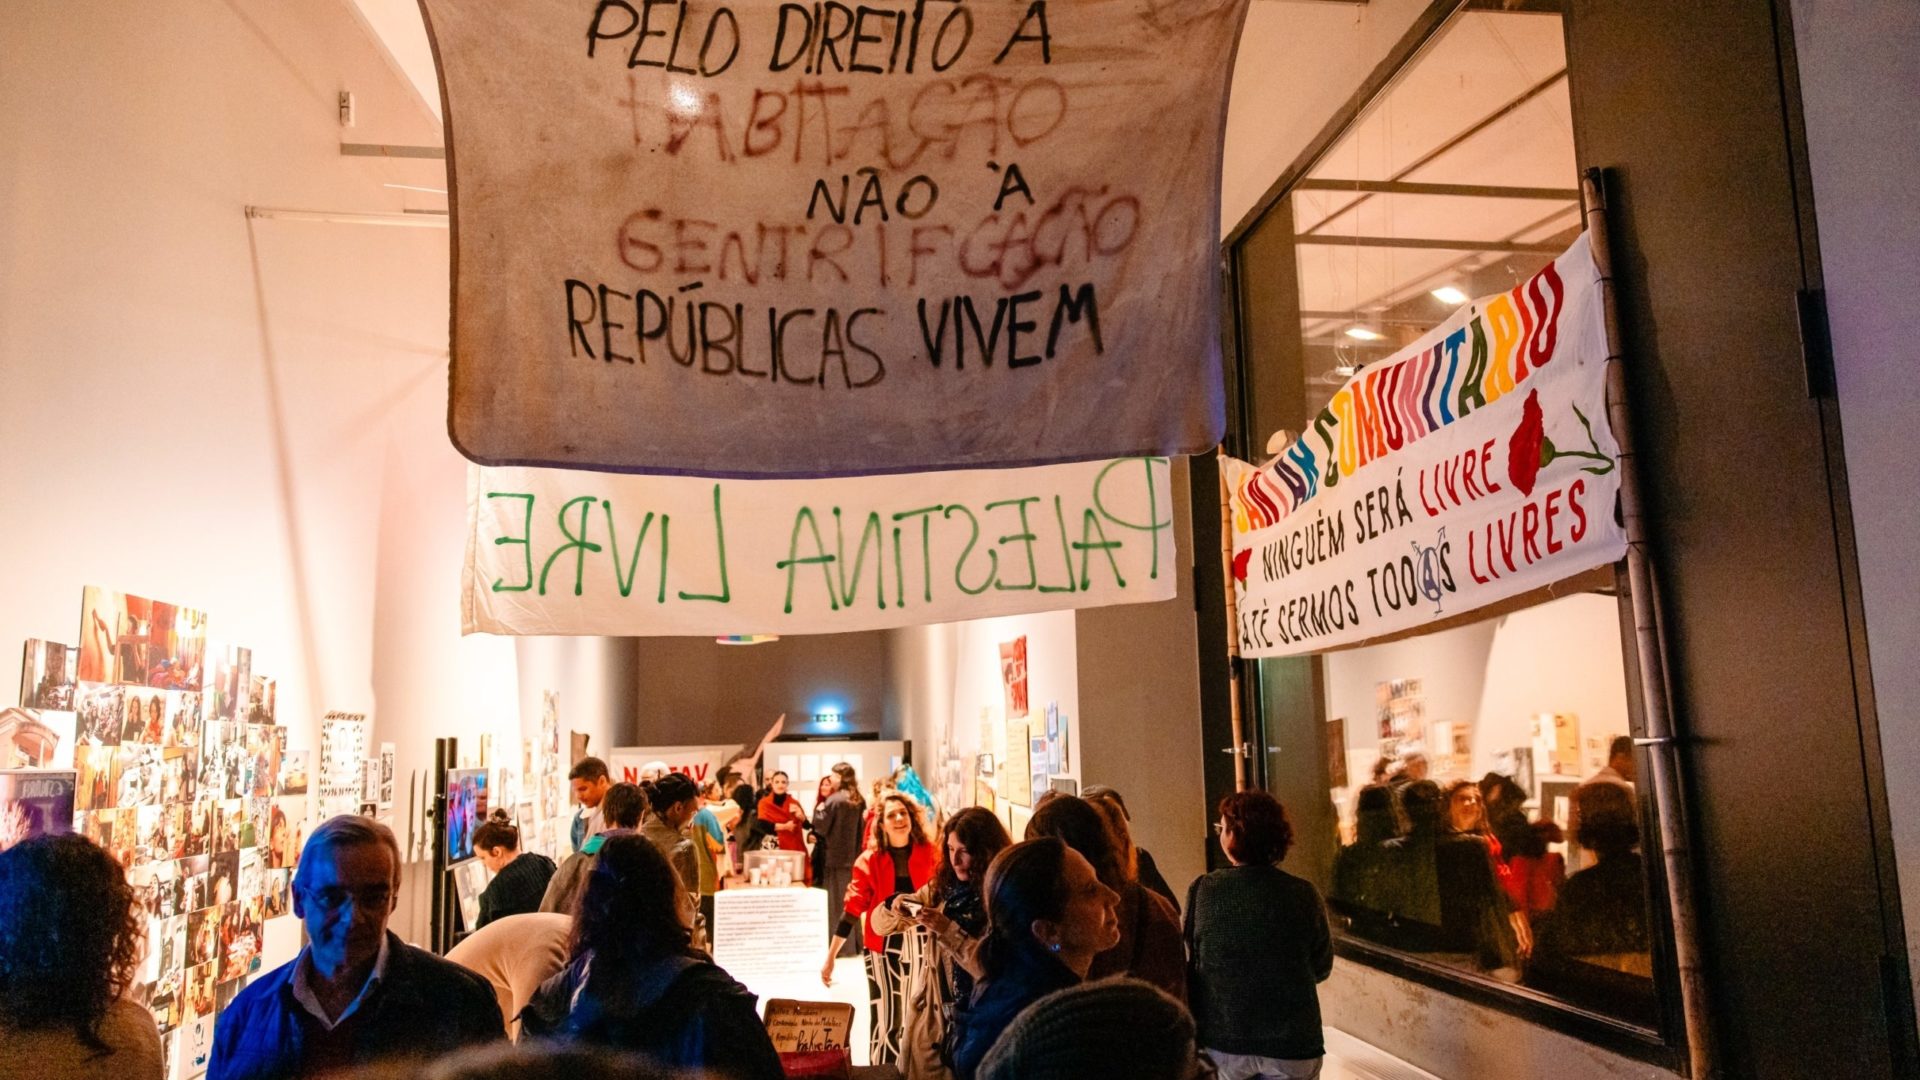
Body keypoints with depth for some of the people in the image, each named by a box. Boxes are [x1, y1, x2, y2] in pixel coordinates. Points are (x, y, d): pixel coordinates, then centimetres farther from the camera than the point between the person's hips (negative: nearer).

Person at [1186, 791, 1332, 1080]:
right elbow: (1322, 969, 1)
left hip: (1223, 1040, 0)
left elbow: (1191, 961, 0)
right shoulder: (1304, 895, -12)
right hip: (1293, 1043, 0)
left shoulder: (1202, 891, -12)